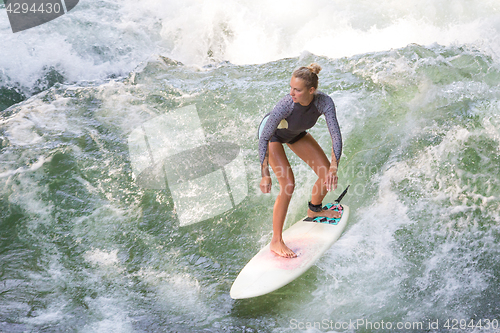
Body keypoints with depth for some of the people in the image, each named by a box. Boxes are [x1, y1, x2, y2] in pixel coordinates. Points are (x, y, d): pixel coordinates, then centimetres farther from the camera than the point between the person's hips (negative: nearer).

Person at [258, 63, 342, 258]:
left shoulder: (324, 102, -34)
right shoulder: (285, 105, -42)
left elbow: (336, 135, -33)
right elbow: (264, 139, -33)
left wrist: (334, 168, -44)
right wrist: (265, 174, -35)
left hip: (296, 133, 5)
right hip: (271, 134, -5)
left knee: (327, 174, 3)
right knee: (288, 184, -19)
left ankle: (314, 210, 36)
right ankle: (276, 242, -8)